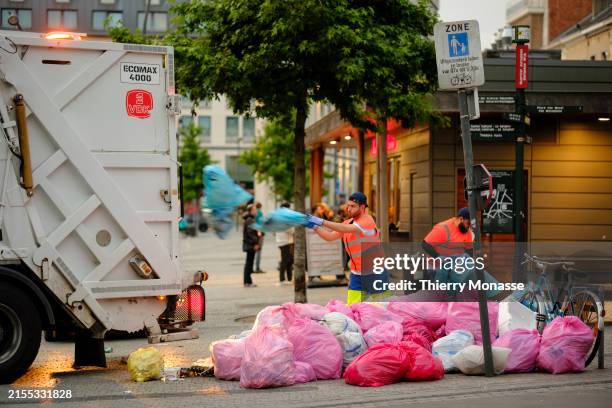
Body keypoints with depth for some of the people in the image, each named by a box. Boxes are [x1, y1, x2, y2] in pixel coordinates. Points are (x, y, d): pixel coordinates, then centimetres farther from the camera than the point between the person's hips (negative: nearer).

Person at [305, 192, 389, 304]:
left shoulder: (367, 221, -19)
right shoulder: (348, 223, 6)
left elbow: (347, 229, -33)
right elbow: (330, 236, 0)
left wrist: (322, 222, -38)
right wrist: (315, 227, -16)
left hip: (374, 273, -6)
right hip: (357, 274, 6)